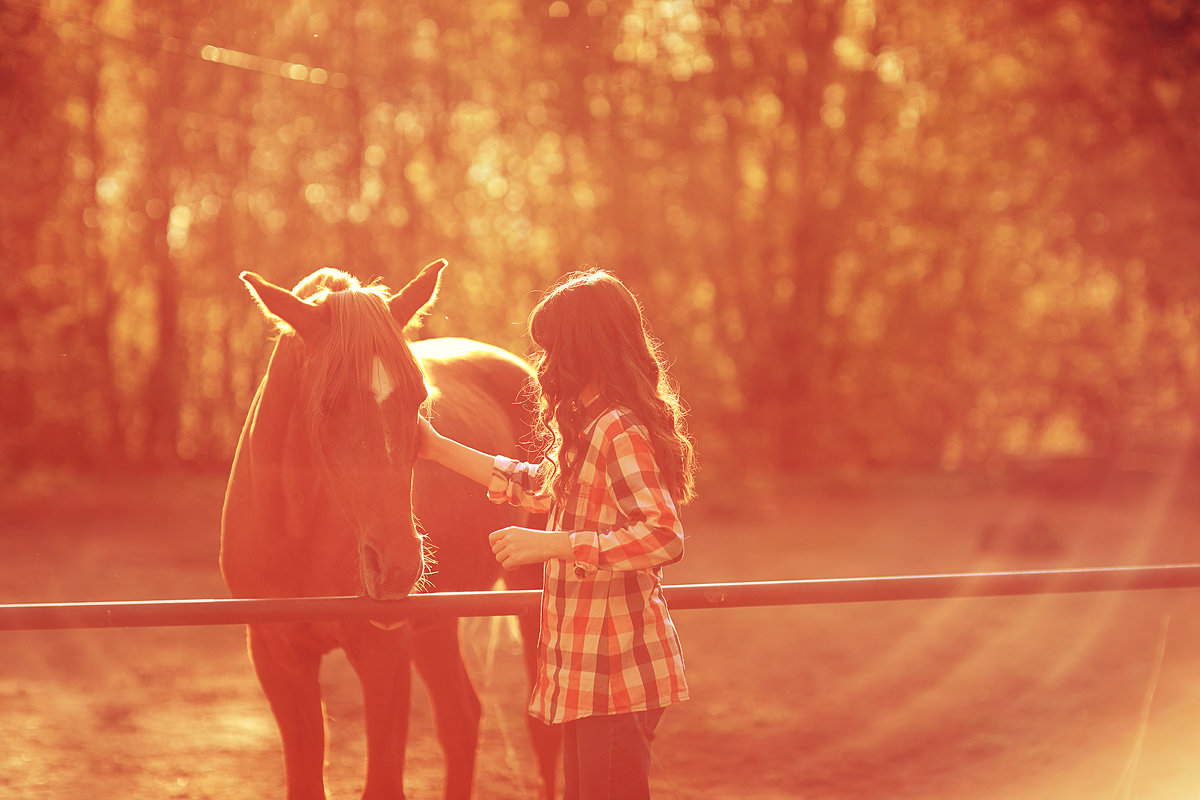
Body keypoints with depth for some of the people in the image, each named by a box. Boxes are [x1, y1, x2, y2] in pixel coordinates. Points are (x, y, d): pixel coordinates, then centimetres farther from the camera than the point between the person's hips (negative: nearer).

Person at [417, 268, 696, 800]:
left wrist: (549, 544, -27)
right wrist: (438, 449, 28)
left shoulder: (620, 431, -19)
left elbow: (664, 536, -29)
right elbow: (540, 488, 29)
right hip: (587, 670, 10)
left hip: (616, 671, -10)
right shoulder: (593, 425, 13)